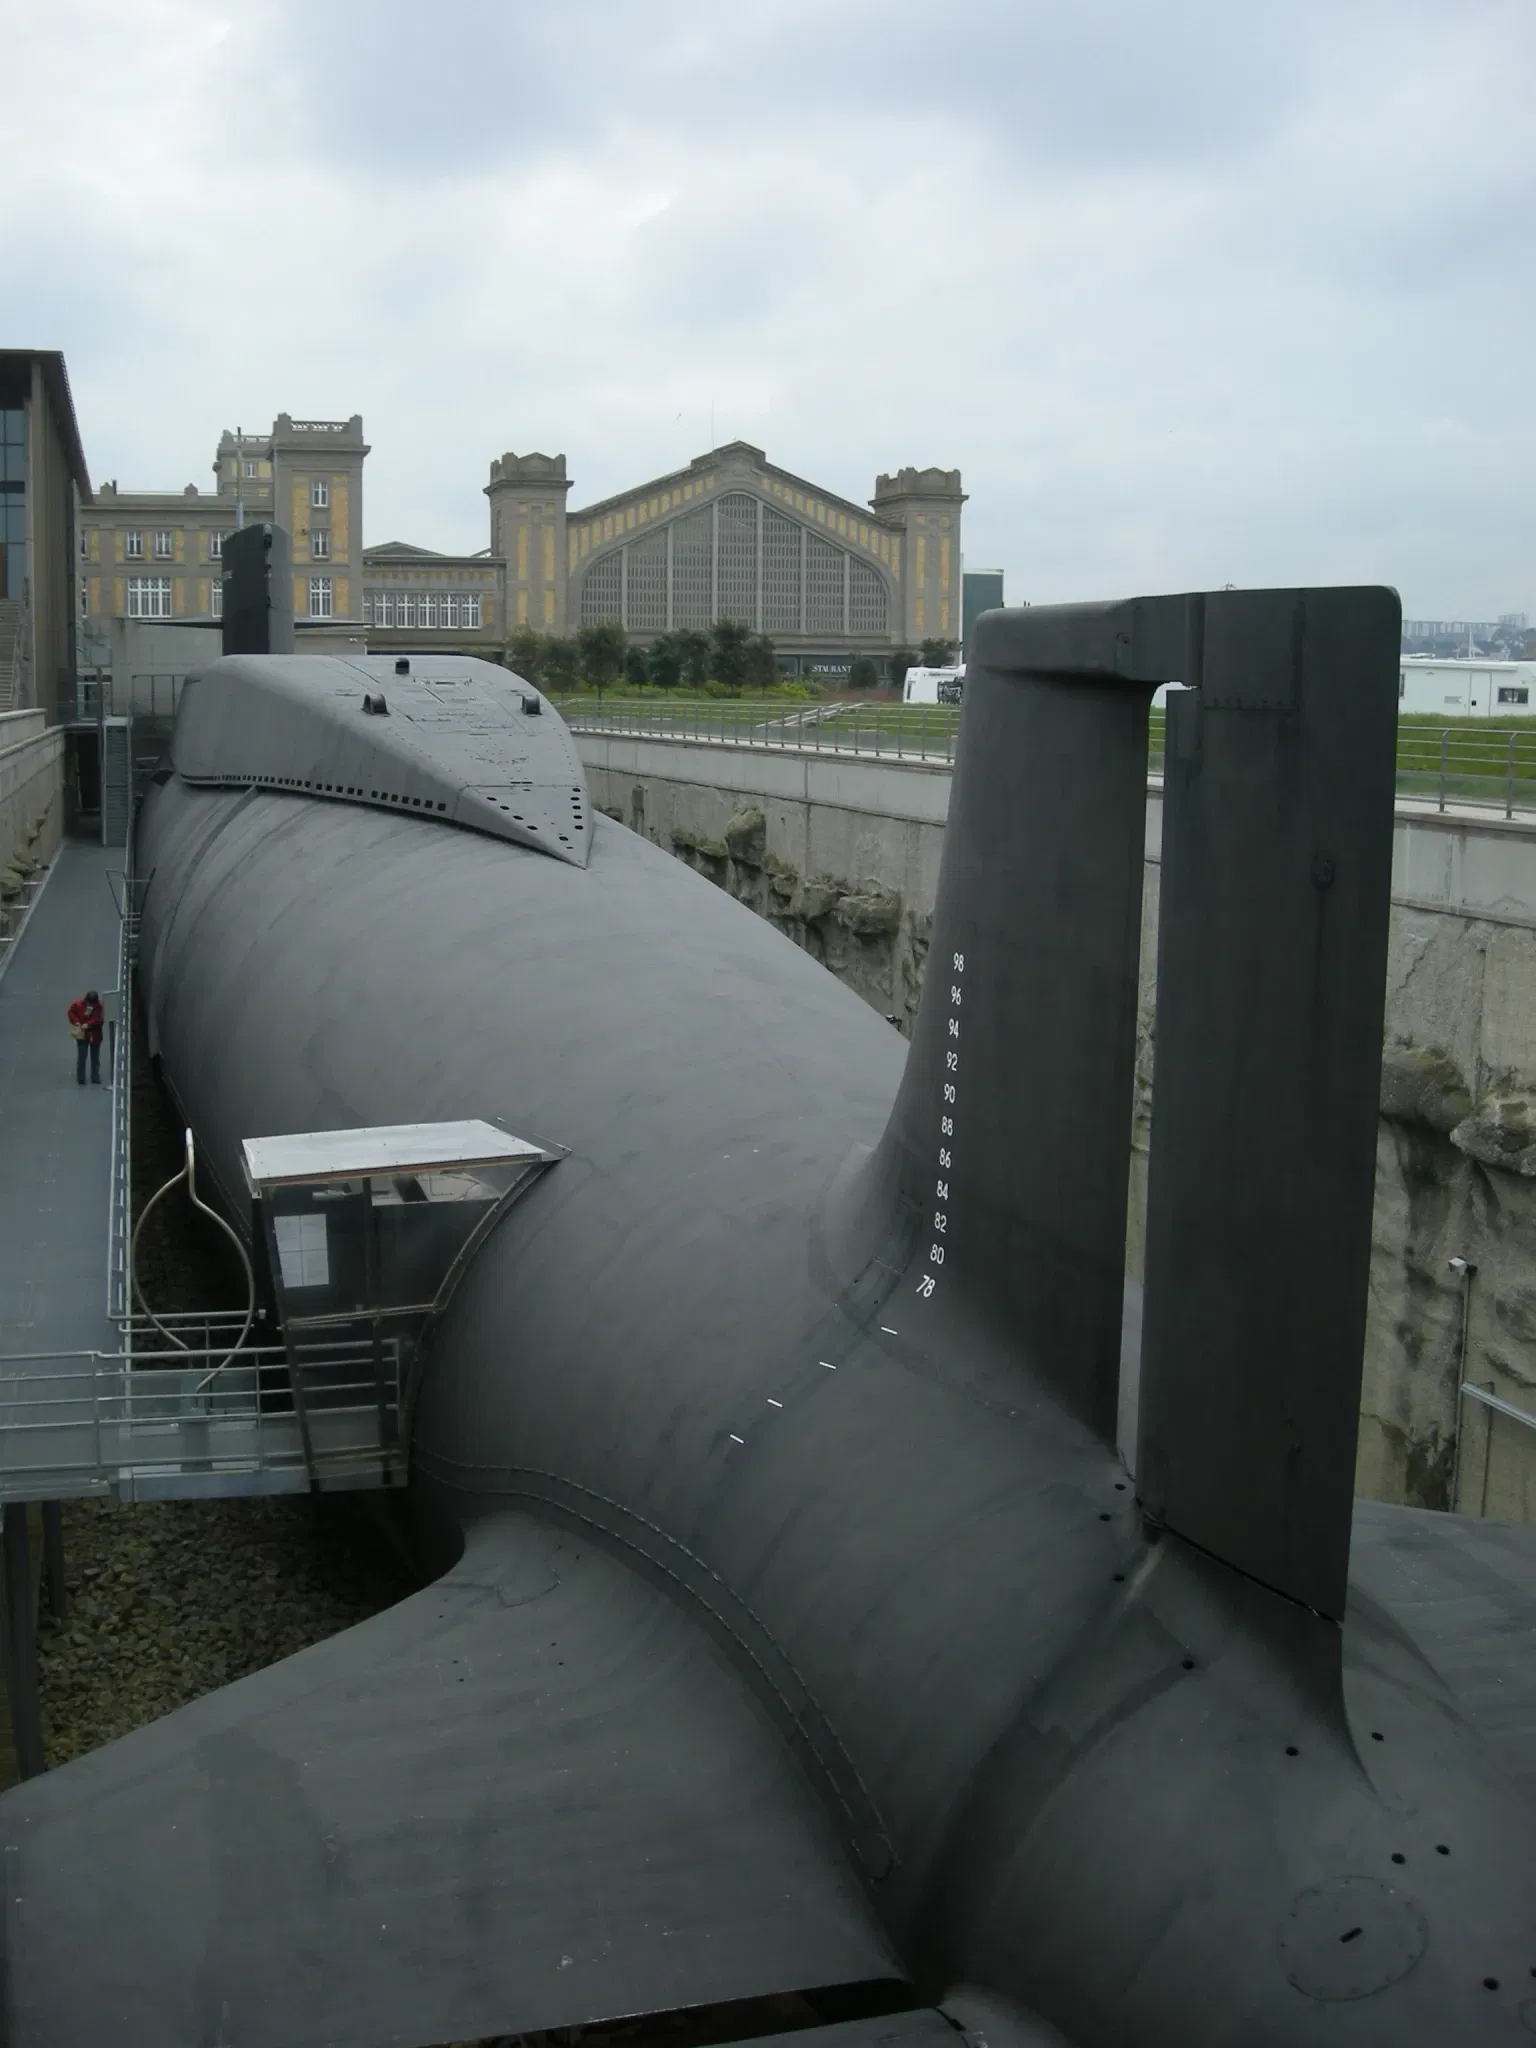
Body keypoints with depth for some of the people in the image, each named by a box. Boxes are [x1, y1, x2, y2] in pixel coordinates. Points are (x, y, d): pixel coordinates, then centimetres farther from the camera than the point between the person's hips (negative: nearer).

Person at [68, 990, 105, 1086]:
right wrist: (76, 1021, -15)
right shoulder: (78, 1003, -14)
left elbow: (100, 1019, -18)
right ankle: (81, 1079, 5)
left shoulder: (99, 1005, -14)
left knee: (95, 1058, 11)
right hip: (82, 1035, -1)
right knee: (81, 1057, -2)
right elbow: (71, 1012, 0)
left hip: (95, 1035, 1)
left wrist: (88, 1025, -28)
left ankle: (95, 1078, 21)